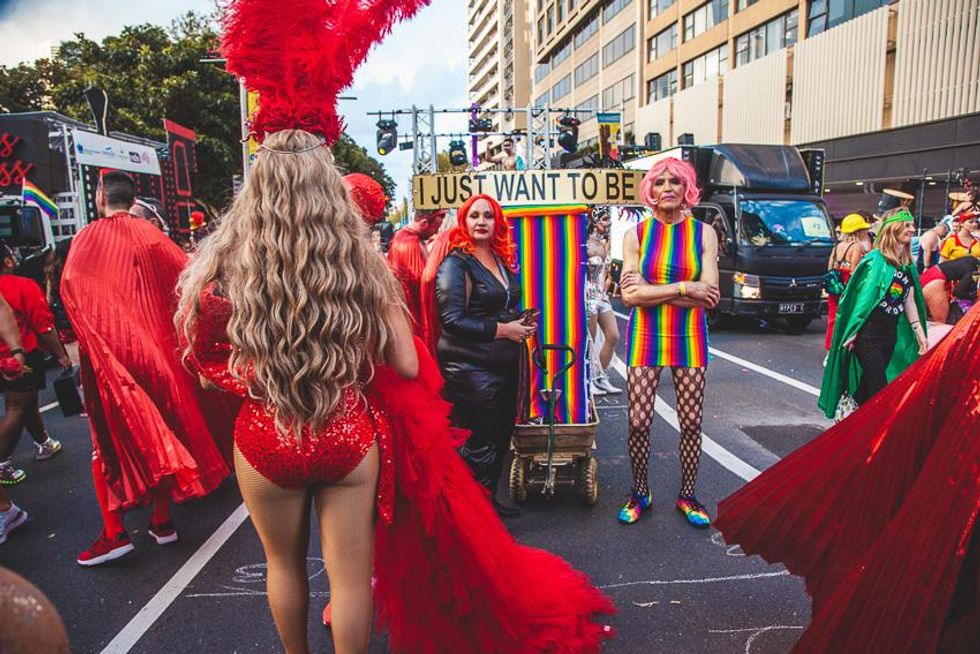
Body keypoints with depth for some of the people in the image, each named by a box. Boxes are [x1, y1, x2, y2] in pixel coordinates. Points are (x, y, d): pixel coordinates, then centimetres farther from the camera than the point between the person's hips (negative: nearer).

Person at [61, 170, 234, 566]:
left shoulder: (87, 239, -4)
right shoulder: (150, 235, 2)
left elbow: (69, 287, -14)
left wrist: (88, 333, -2)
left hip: (107, 349, -2)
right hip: (155, 344, 2)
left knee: (109, 437, 8)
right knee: (161, 431, 13)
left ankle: (114, 532, 5)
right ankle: (162, 521, 20)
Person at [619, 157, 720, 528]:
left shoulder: (703, 233, 3)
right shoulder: (636, 234, 2)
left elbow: (709, 296, -8)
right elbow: (630, 296, -9)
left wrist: (651, 290, -12)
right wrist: (682, 288, -14)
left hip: (689, 338, 1)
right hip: (645, 337, 0)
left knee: (691, 423, 7)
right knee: (639, 422, 1)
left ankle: (687, 495, 26)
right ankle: (640, 493, 22)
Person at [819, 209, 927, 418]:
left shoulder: (908, 265, 13)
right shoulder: (876, 259, -8)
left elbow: (909, 301, 15)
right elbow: (864, 295, -10)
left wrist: (919, 332, 10)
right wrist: (854, 331, -12)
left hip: (891, 334, 7)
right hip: (868, 332, -7)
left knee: (868, 388, 13)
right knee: (880, 388, -11)